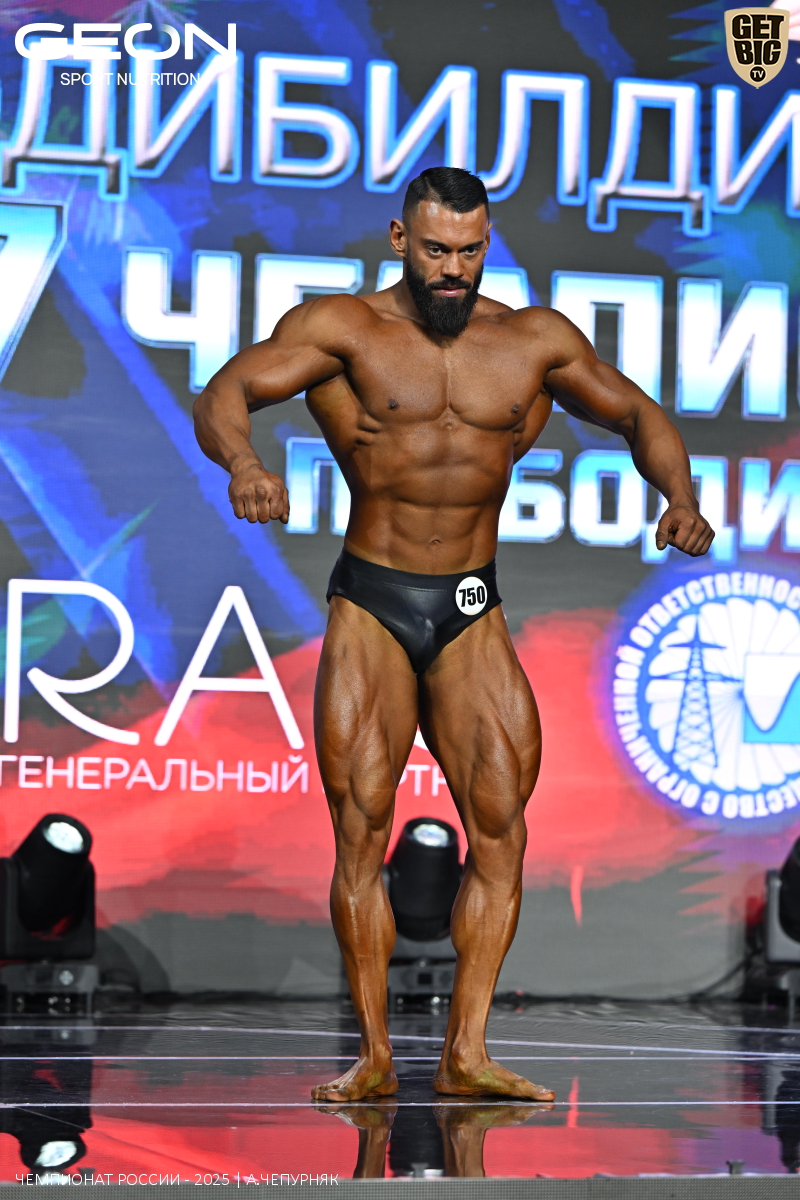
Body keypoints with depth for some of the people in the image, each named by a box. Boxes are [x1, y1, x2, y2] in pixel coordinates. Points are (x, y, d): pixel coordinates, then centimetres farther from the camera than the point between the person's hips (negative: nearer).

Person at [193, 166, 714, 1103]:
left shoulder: (535, 340, 7)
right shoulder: (344, 329, -2)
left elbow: (638, 415, 16)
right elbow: (225, 393, -12)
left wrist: (679, 496, -4)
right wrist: (243, 466, -34)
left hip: (472, 615, 2)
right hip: (369, 605, -2)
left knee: (501, 821, -8)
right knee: (361, 828, -6)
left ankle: (465, 1054, -3)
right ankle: (374, 1057, 2)